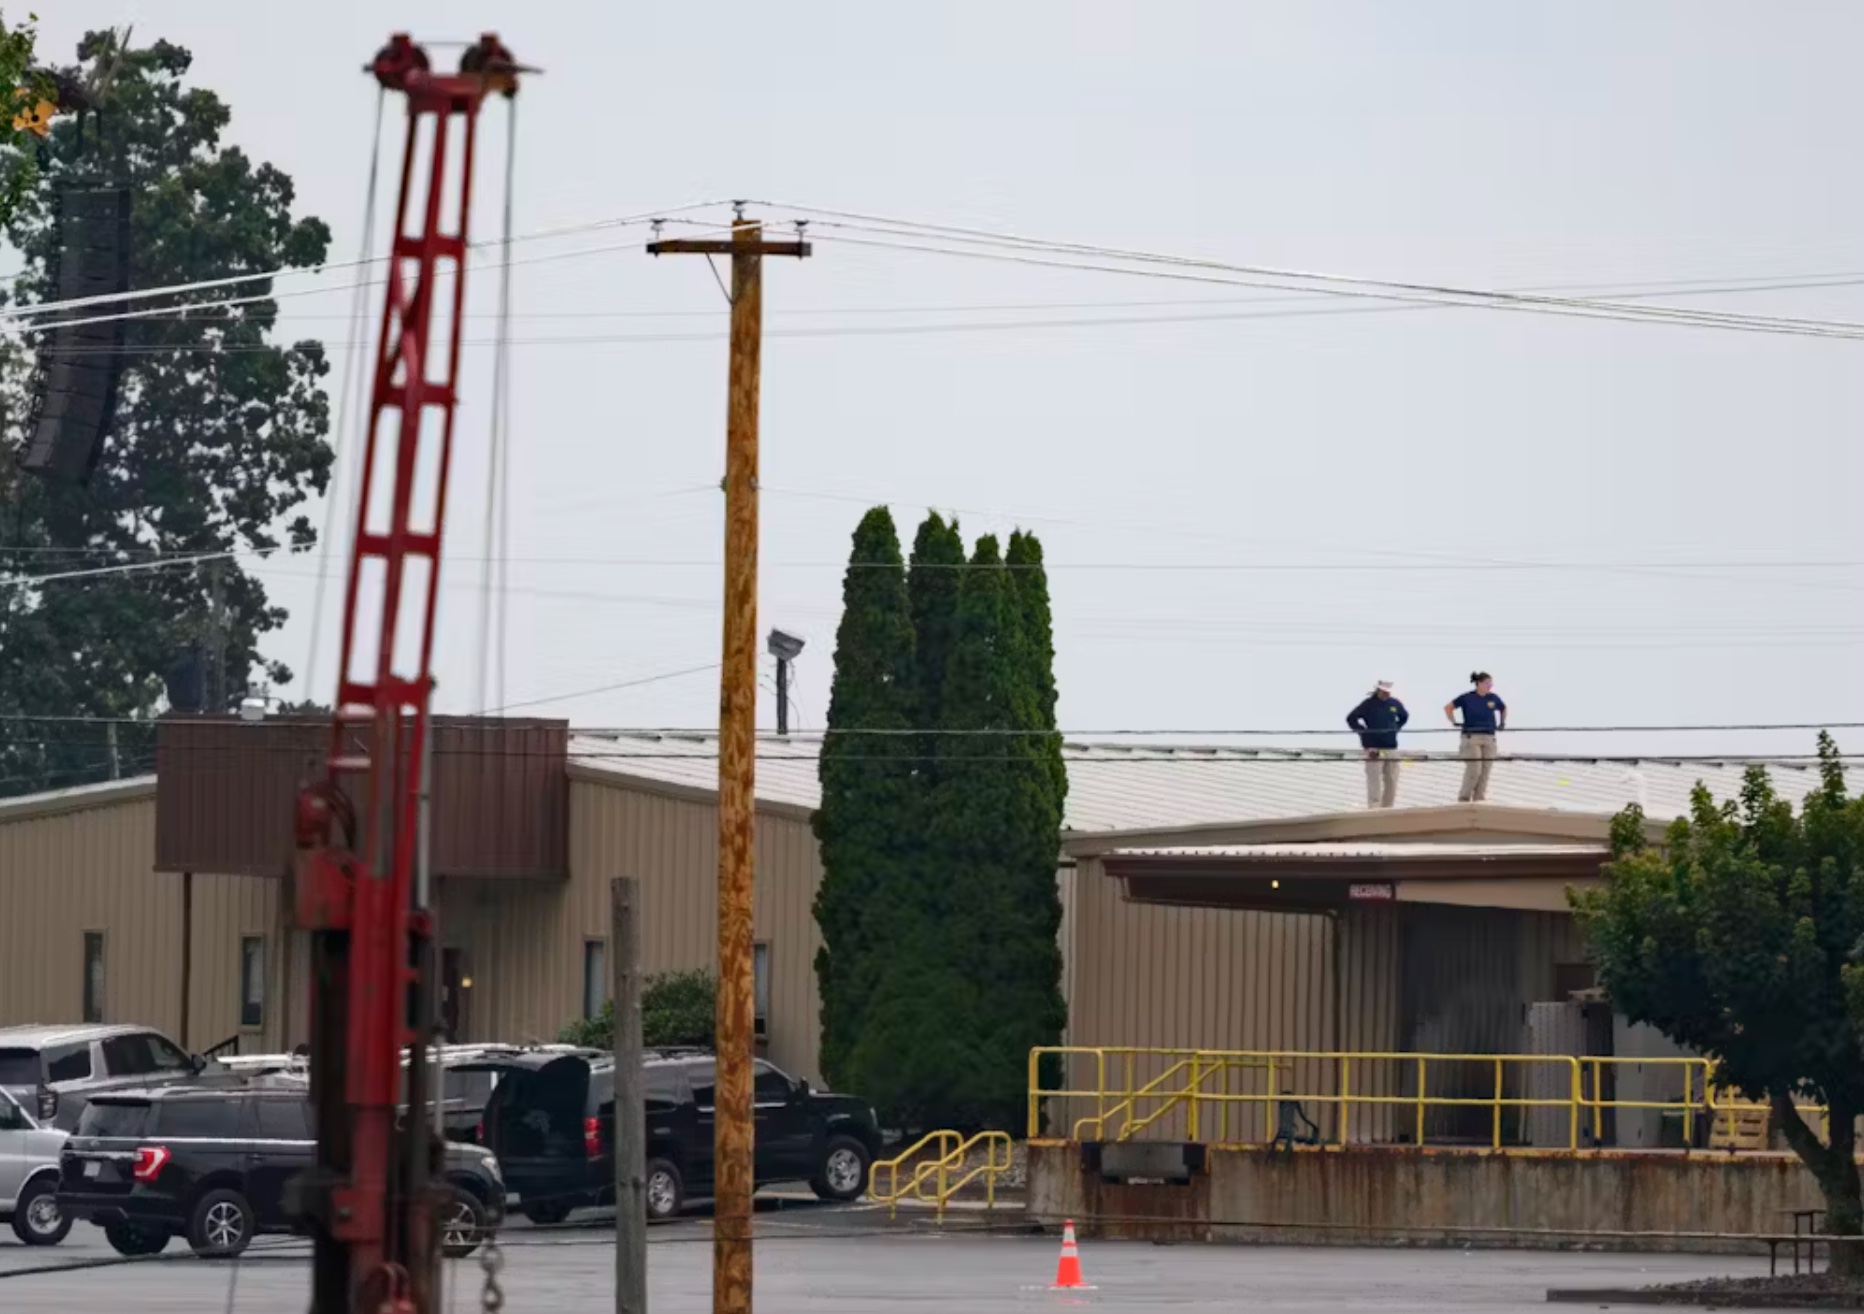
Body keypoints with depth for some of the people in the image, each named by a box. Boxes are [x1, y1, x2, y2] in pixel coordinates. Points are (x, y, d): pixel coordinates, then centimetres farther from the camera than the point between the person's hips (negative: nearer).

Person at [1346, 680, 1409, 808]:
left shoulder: (1395, 704, 8)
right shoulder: (1369, 704, -6)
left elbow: (1404, 716, 28)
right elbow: (1351, 718, -5)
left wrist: (1396, 728, 13)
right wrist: (1363, 731, -7)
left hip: (1391, 748, 5)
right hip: (1374, 748, -5)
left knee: (1391, 781, 8)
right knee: (1374, 782, -8)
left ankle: (1387, 808, 19)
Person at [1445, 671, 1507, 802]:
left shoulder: (1494, 698, 7)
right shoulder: (1467, 698, -4)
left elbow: (1504, 709, 28)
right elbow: (1448, 707, 6)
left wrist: (1502, 723, 18)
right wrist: (1454, 723, -1)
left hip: (1489, 738, 5)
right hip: (1471, 737, -5)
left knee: (1485, 771, 2)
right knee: (1474, 770, -13)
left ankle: (1479, 800, 9)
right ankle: (1463, 799, -2)